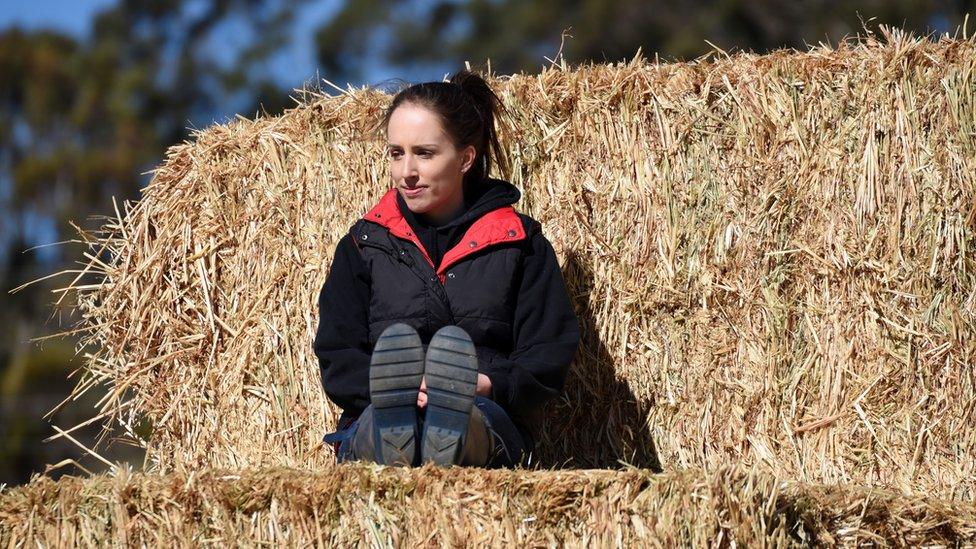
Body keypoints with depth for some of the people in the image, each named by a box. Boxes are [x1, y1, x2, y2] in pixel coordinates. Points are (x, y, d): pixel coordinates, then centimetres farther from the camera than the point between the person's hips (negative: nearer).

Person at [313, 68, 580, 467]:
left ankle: (449, 442, -75)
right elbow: (337, 361, 12)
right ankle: (396, 444, -74)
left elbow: (547, 361, 8)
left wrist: (486, 385, -15)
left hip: (489, 424, 0)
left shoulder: (519, 243, 17)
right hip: (372, 427, 0)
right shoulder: (366, 242, 21)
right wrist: (396, 388, -12)